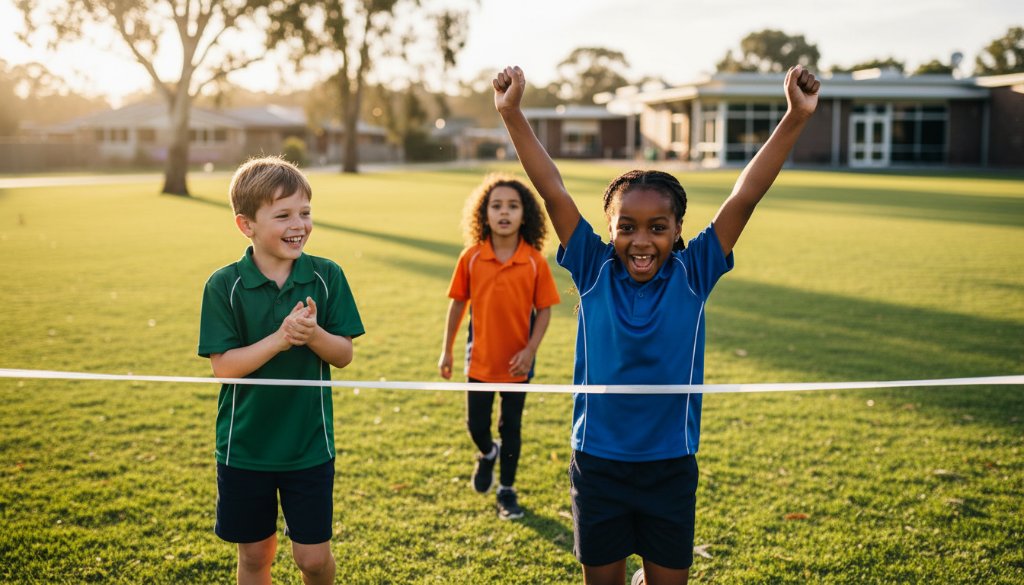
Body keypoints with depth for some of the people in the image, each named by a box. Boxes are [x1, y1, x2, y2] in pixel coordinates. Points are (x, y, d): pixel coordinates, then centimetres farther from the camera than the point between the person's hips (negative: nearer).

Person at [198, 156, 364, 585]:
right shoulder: (224, 285, -9)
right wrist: (280, 338, -26)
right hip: (244, 447, 0)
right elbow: (224, 366, -14)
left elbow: (344, 355, -4)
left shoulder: (327, 277, -5)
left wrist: (313, 333, -24)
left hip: (310, 444, 1)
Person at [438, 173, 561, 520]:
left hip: (516, 362, -1)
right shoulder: (471, 257, -9)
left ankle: (507, 490, 31)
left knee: (511, 427, 12)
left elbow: (544, 310, -4)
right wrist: (446, 350, 3)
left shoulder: (535, 261, -11)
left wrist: (530, 351, -15)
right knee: (476, 425, 11)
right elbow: (458, 304, 0)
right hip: (480, 359, 1)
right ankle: (487, 454, 47)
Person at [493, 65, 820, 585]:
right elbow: (553, 192, -12)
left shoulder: (692, 275, -7)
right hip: (597, 464, 0)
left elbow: (744, 197, -13)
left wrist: (795, 118, -19)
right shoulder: (594, 272, -7)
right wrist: (512, 114, -17)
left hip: (670, 468, 0)